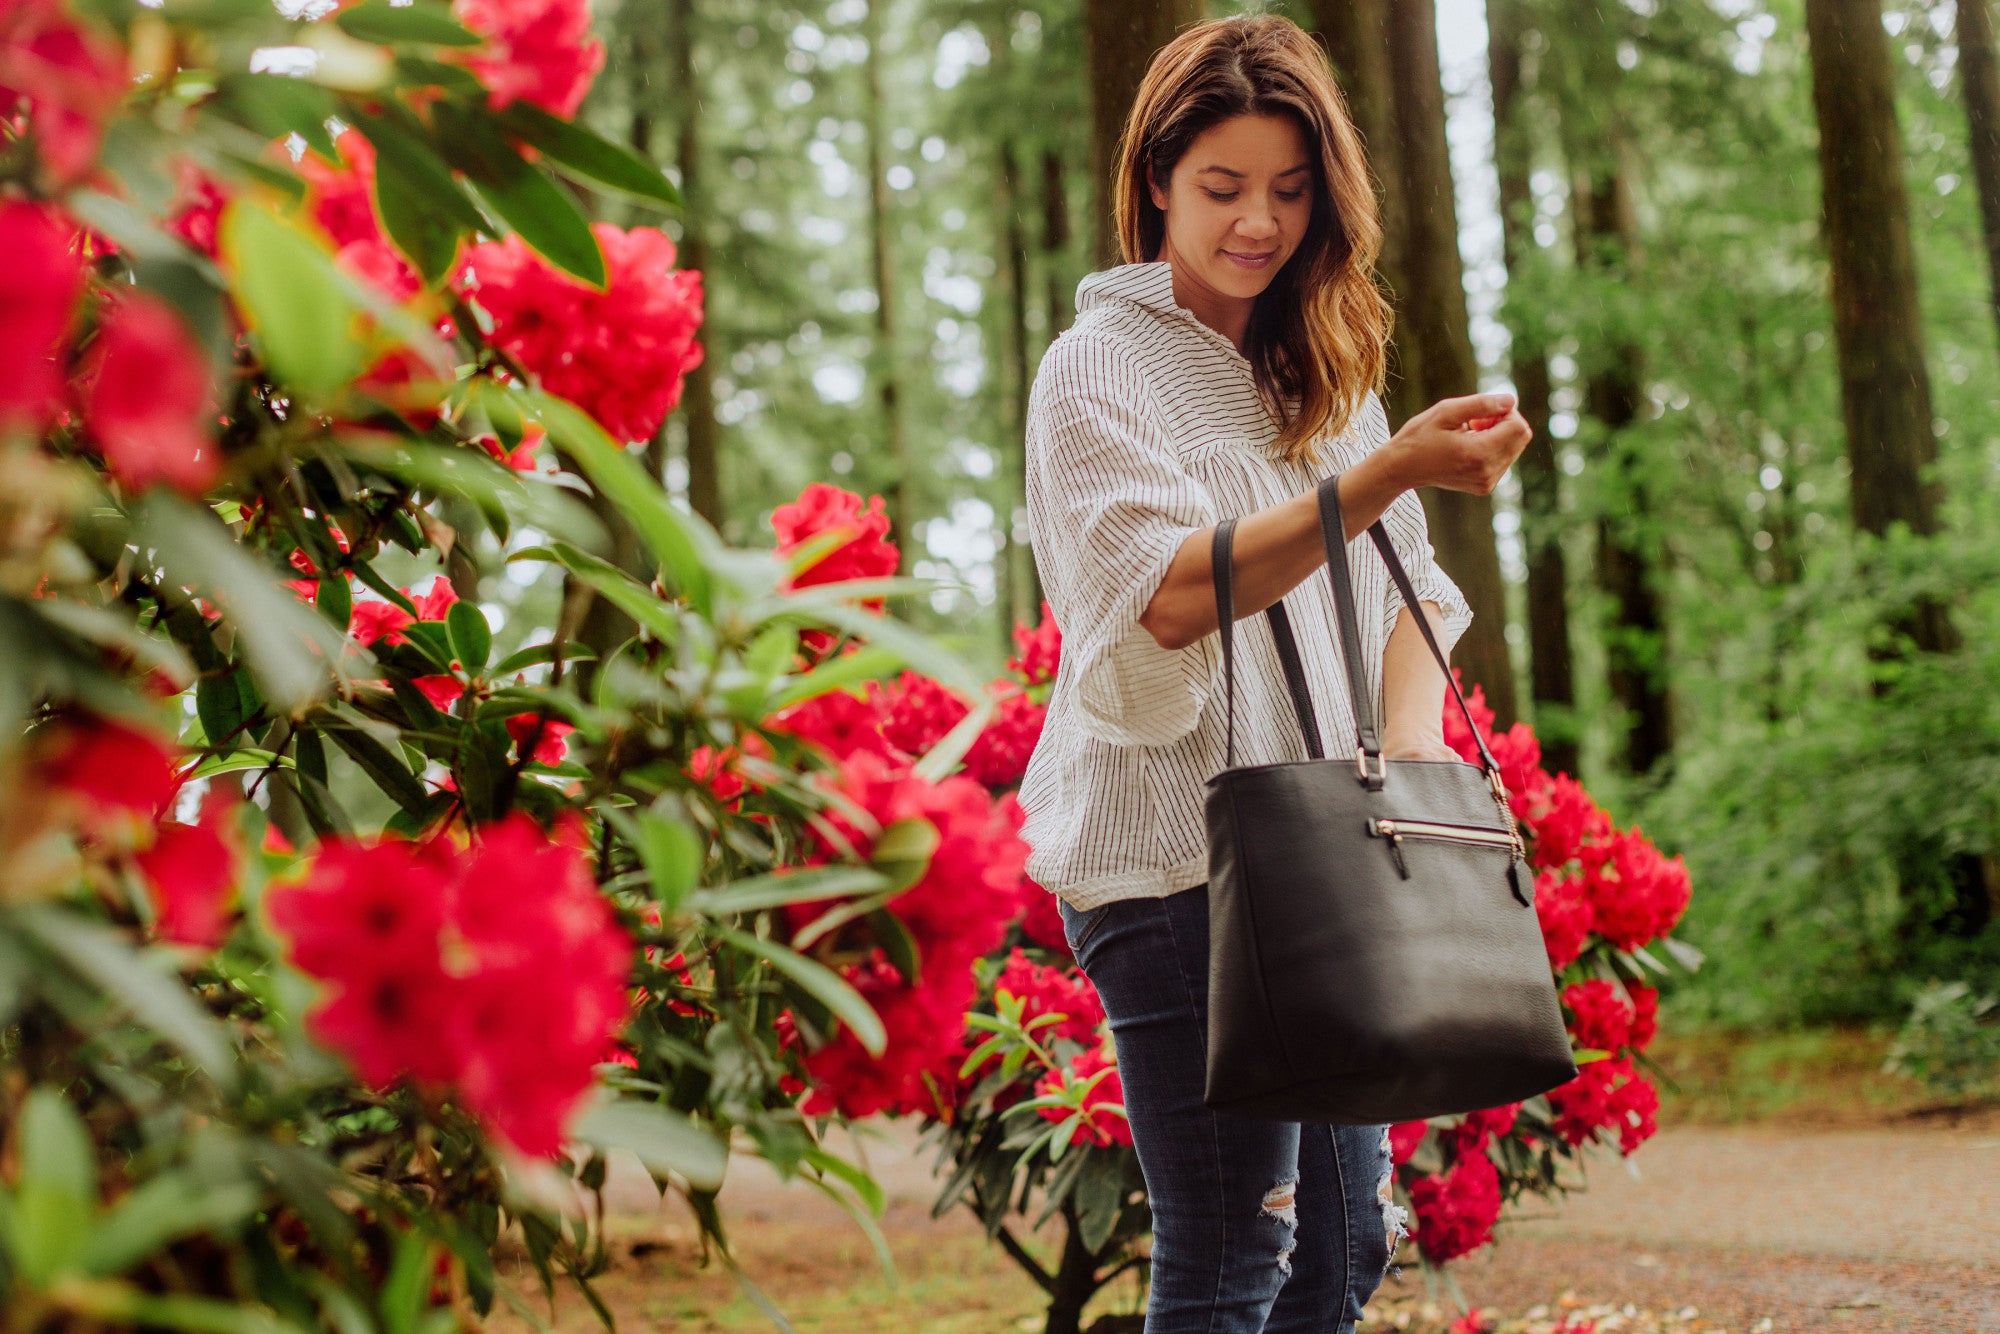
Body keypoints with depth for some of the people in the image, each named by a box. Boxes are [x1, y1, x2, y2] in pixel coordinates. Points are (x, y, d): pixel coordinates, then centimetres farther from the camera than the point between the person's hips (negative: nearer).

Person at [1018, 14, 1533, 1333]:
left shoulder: (1323, 374, 17)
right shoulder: (1103, 363, -4)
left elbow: (1405, 594, 14)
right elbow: (1168, 593, -18)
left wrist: (1411, 753, -5)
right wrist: (1391, 472, -28)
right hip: (1180, 859, -7)